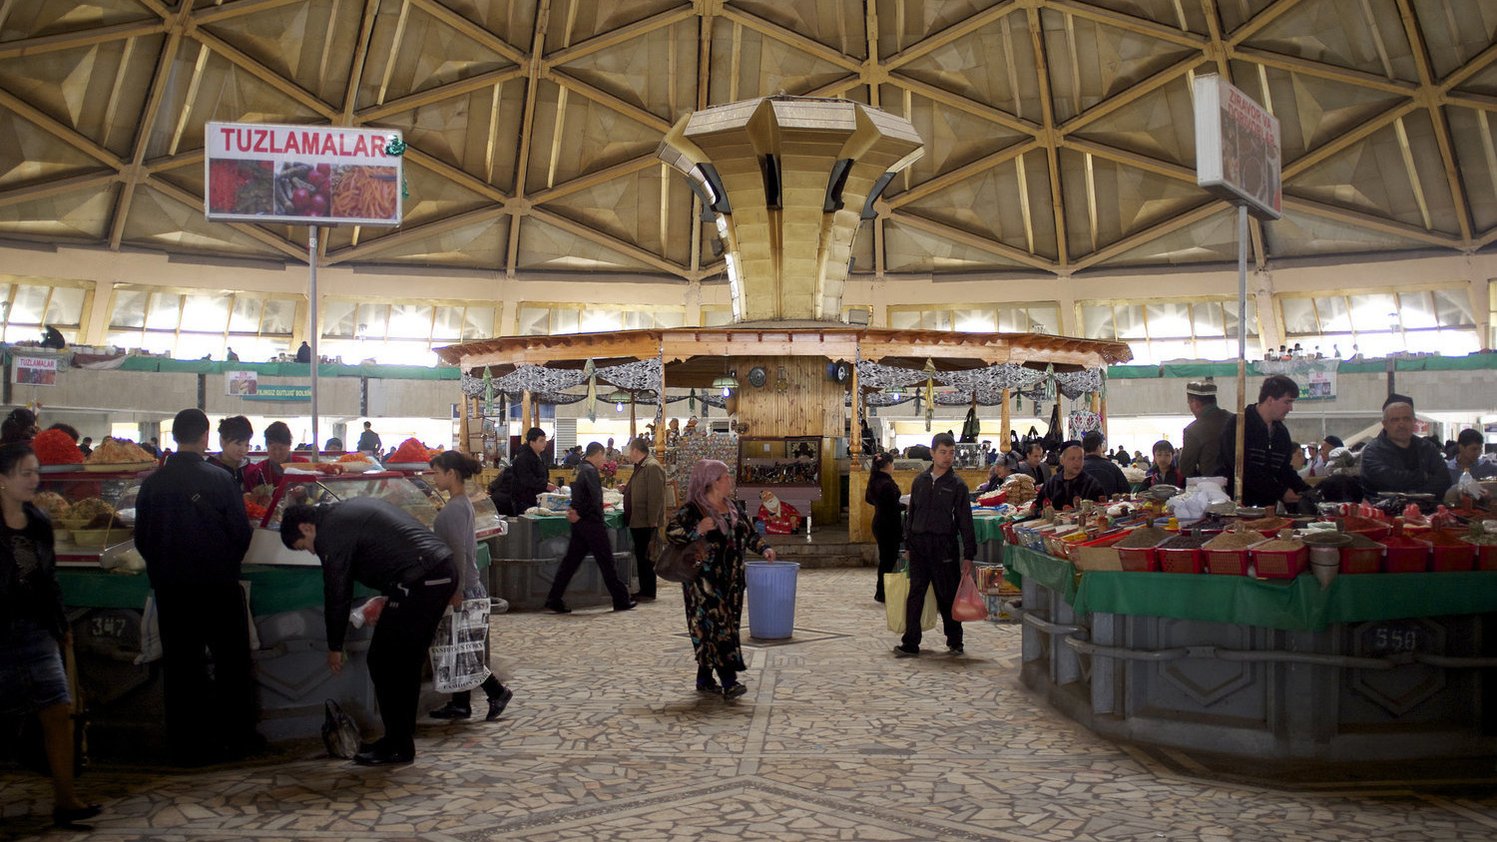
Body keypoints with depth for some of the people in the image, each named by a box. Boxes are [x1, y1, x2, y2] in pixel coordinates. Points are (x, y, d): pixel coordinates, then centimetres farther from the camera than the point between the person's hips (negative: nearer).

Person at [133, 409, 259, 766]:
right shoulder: (219, 479, -12)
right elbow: (241, 532, -8)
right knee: (231, 662, 10)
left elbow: (141, 539, 3)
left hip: (170, 589, 3)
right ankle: (238, 737, 17)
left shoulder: (152, 484, -3)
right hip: (218, 586, -2)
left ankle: (188, 744, 16)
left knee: (180, 665, 10)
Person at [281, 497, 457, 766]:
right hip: (445, 571, 10)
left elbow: (337, 595, 0)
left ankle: (398, 747, 9)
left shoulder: (331, 532, -4)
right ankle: (401, 740, 25)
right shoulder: (351, 510, 23)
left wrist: (335, 648, 12)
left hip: (419, 583, -10)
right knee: (406, 662, 17)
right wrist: (386, 599, 26)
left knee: (383, 663, 2)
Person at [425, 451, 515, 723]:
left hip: (461, 587, -9)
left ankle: (497, 691, 5)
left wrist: (456, 590, -21)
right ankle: (460, 704, 19)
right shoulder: (461, 503, 12)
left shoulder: (455, 507, -18)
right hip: (464, 586, 9)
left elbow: (458, 551, -21)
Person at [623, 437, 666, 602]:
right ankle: (643, 590, 22)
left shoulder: (652, 467, -16)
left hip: (646, 522, -10)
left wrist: (653, 521, -23)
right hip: (637, 521, 10)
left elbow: (655, 496, -22)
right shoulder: (640, 467, 15)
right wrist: (626, 489, 13)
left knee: (646, 557, -3)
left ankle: (648, 593, 5)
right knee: (640, 557, 14)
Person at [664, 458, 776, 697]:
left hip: (731, 579, 8)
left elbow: (749, 533, 20)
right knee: (715, 625, -11)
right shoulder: (692, 509, -9)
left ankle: (705, 679, 19)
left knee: (727, 625, 9)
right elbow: (671, 532, -15)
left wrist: (764, 548, 3)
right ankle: (729, 681, -13)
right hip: (704, 581, -7)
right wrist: (696, 531, -29)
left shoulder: (734, 507, 13)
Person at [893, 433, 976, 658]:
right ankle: (910, 644, 3)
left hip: (944, 546, -3)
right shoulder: (920, 481, 9)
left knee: (947, 595, 6)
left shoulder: (957, 485, -1)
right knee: (915, 594, 0)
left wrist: (968, 555, -6)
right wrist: (908, 543, 12)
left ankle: (955, 642, 21)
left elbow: (965, 521, -2)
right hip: (919, 545, 3)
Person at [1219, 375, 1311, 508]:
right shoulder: (1237, 425, -12)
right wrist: (1280, 492, -17)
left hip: (1268, 505, 7)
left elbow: (1284, 470, 17)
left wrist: (1307, 491, 1)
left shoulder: (1281, 431, 13)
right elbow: (1244, 471, -19)